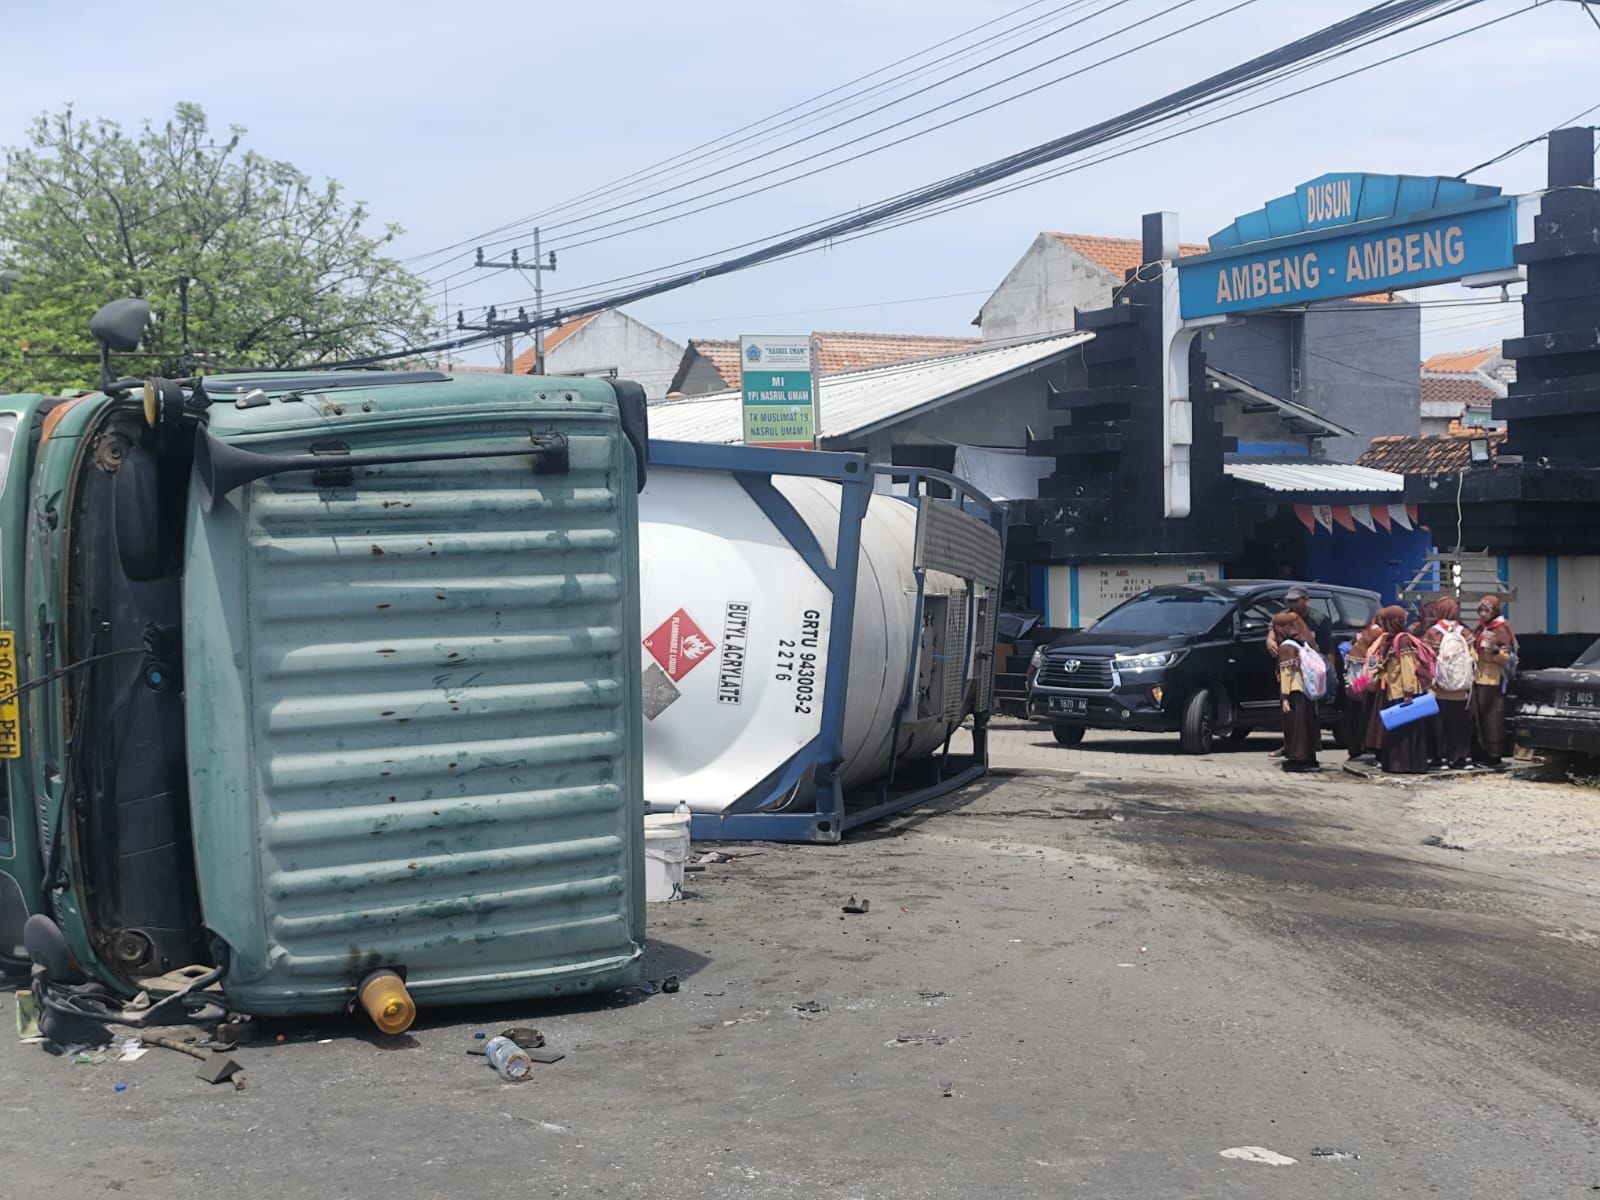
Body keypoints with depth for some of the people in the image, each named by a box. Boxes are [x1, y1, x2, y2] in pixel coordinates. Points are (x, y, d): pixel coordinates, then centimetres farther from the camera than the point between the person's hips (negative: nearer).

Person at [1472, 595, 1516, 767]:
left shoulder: (1502, 630, -6)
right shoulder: (1481, 629, 18)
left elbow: (1506, 658, -9)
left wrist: (1495, 650, -26)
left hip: (1493, 681, -8)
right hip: (1478, 679, 8)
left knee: (1492, 718, -8)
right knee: (1477, 718, 7)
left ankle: (1493, 755, -7)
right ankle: (1480, 754, 11)